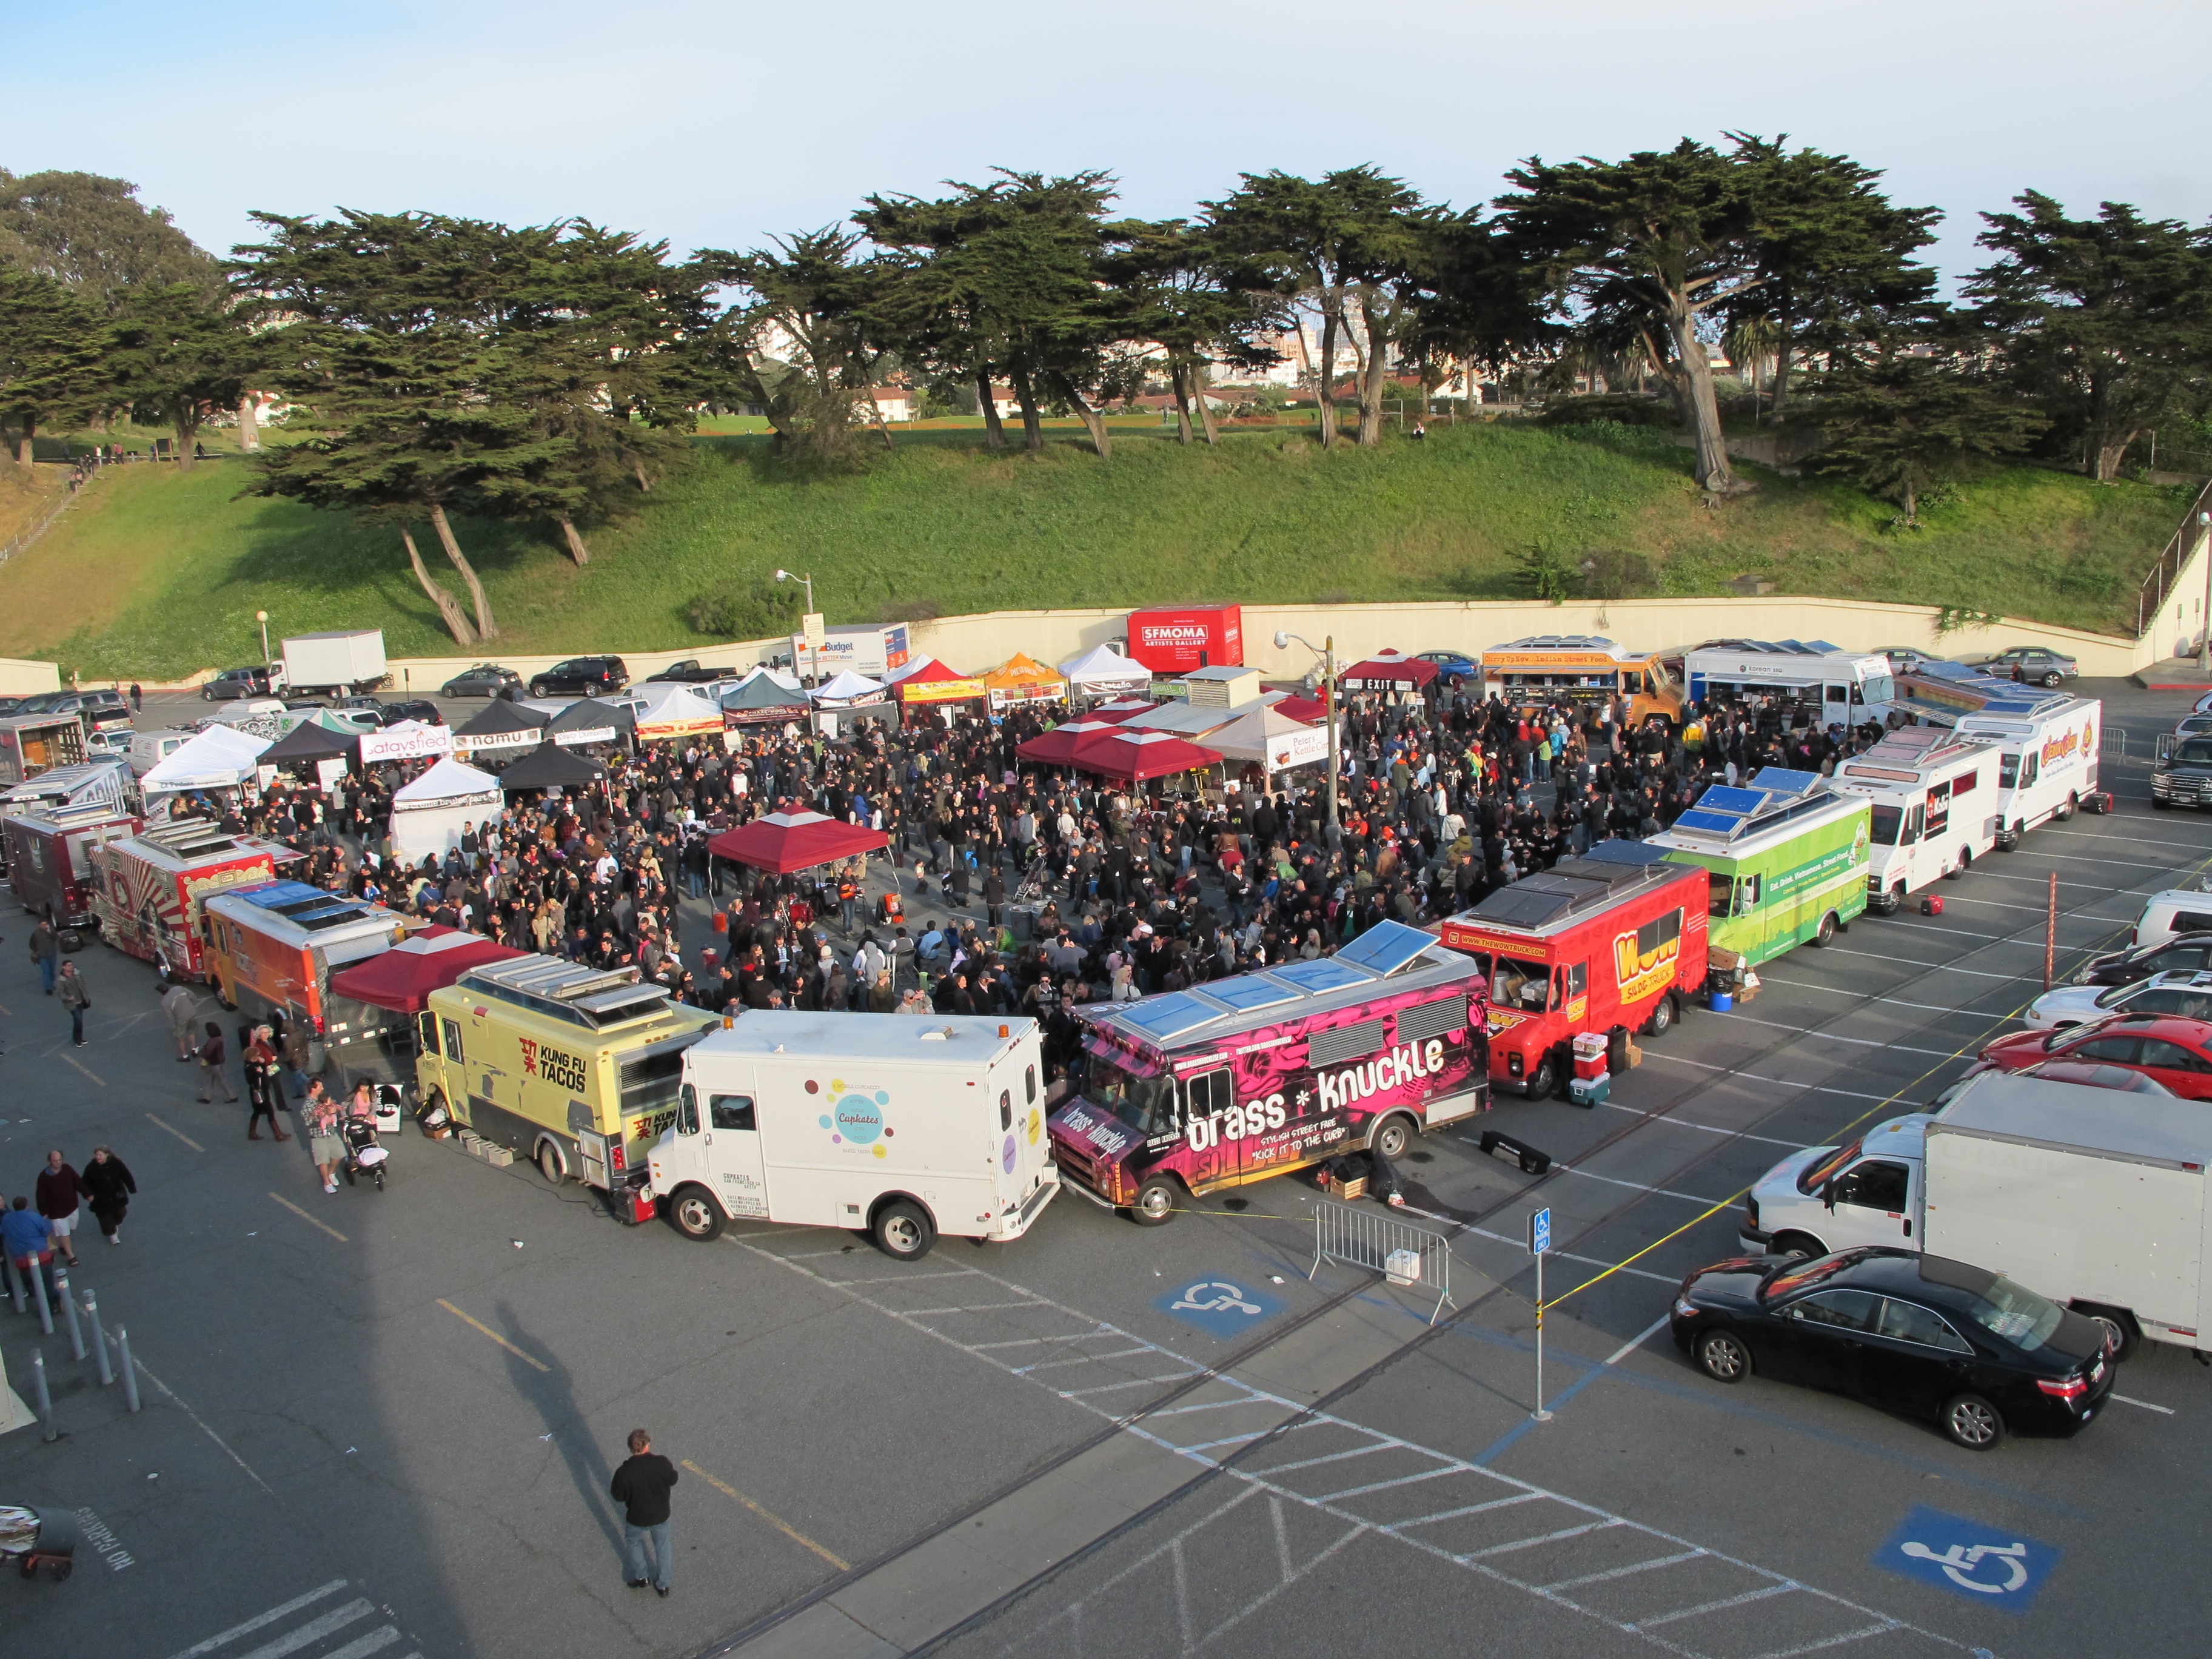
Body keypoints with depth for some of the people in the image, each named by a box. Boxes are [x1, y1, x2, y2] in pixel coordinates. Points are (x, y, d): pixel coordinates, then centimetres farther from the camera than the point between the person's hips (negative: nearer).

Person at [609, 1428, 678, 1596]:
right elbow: (672, 1480, -7)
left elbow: (618, 1497, -14)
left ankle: (640, 1577, 45)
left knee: (633, 1542, 31)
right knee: (662, 1545, 26)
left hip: (637, 1518, -1)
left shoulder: (624, 1472, -30)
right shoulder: (662, 1463, -26)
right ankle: (663, 1584, 40)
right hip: (661, 1515, 2)